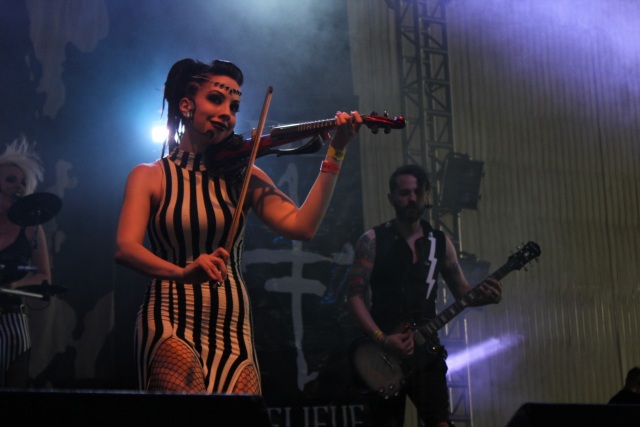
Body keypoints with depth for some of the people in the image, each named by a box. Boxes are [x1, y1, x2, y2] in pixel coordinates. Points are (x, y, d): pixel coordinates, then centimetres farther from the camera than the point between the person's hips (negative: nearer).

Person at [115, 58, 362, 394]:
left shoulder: (242, 176, 11)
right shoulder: (150, 176, 5)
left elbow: (300, 226, -5)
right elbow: (126, 248, -12)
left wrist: (335, 154, -13)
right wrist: (182, 273, -31)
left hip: (232, 328, 3)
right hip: (171, 324, -3)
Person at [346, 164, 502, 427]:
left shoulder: (440, 242, 9)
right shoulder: (373, 240, -2)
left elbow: (461, 292, 16)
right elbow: (355, 295, -6)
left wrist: (485, 296, -8)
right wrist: (381, 339, -18)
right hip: (384, 351, -2)